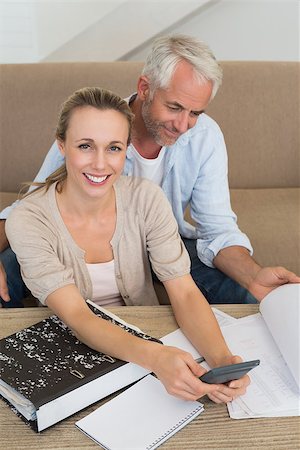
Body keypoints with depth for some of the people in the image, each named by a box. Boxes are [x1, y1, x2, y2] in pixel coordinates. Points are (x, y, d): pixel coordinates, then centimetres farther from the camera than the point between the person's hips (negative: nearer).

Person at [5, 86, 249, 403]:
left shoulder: (146, 199, -11)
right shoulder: (28, 221, -18)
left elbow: (185, 293, -16)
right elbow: (76, 317, -26)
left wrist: (221, 358, -35)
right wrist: (154, 357, -43)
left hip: (147, 337, 2)